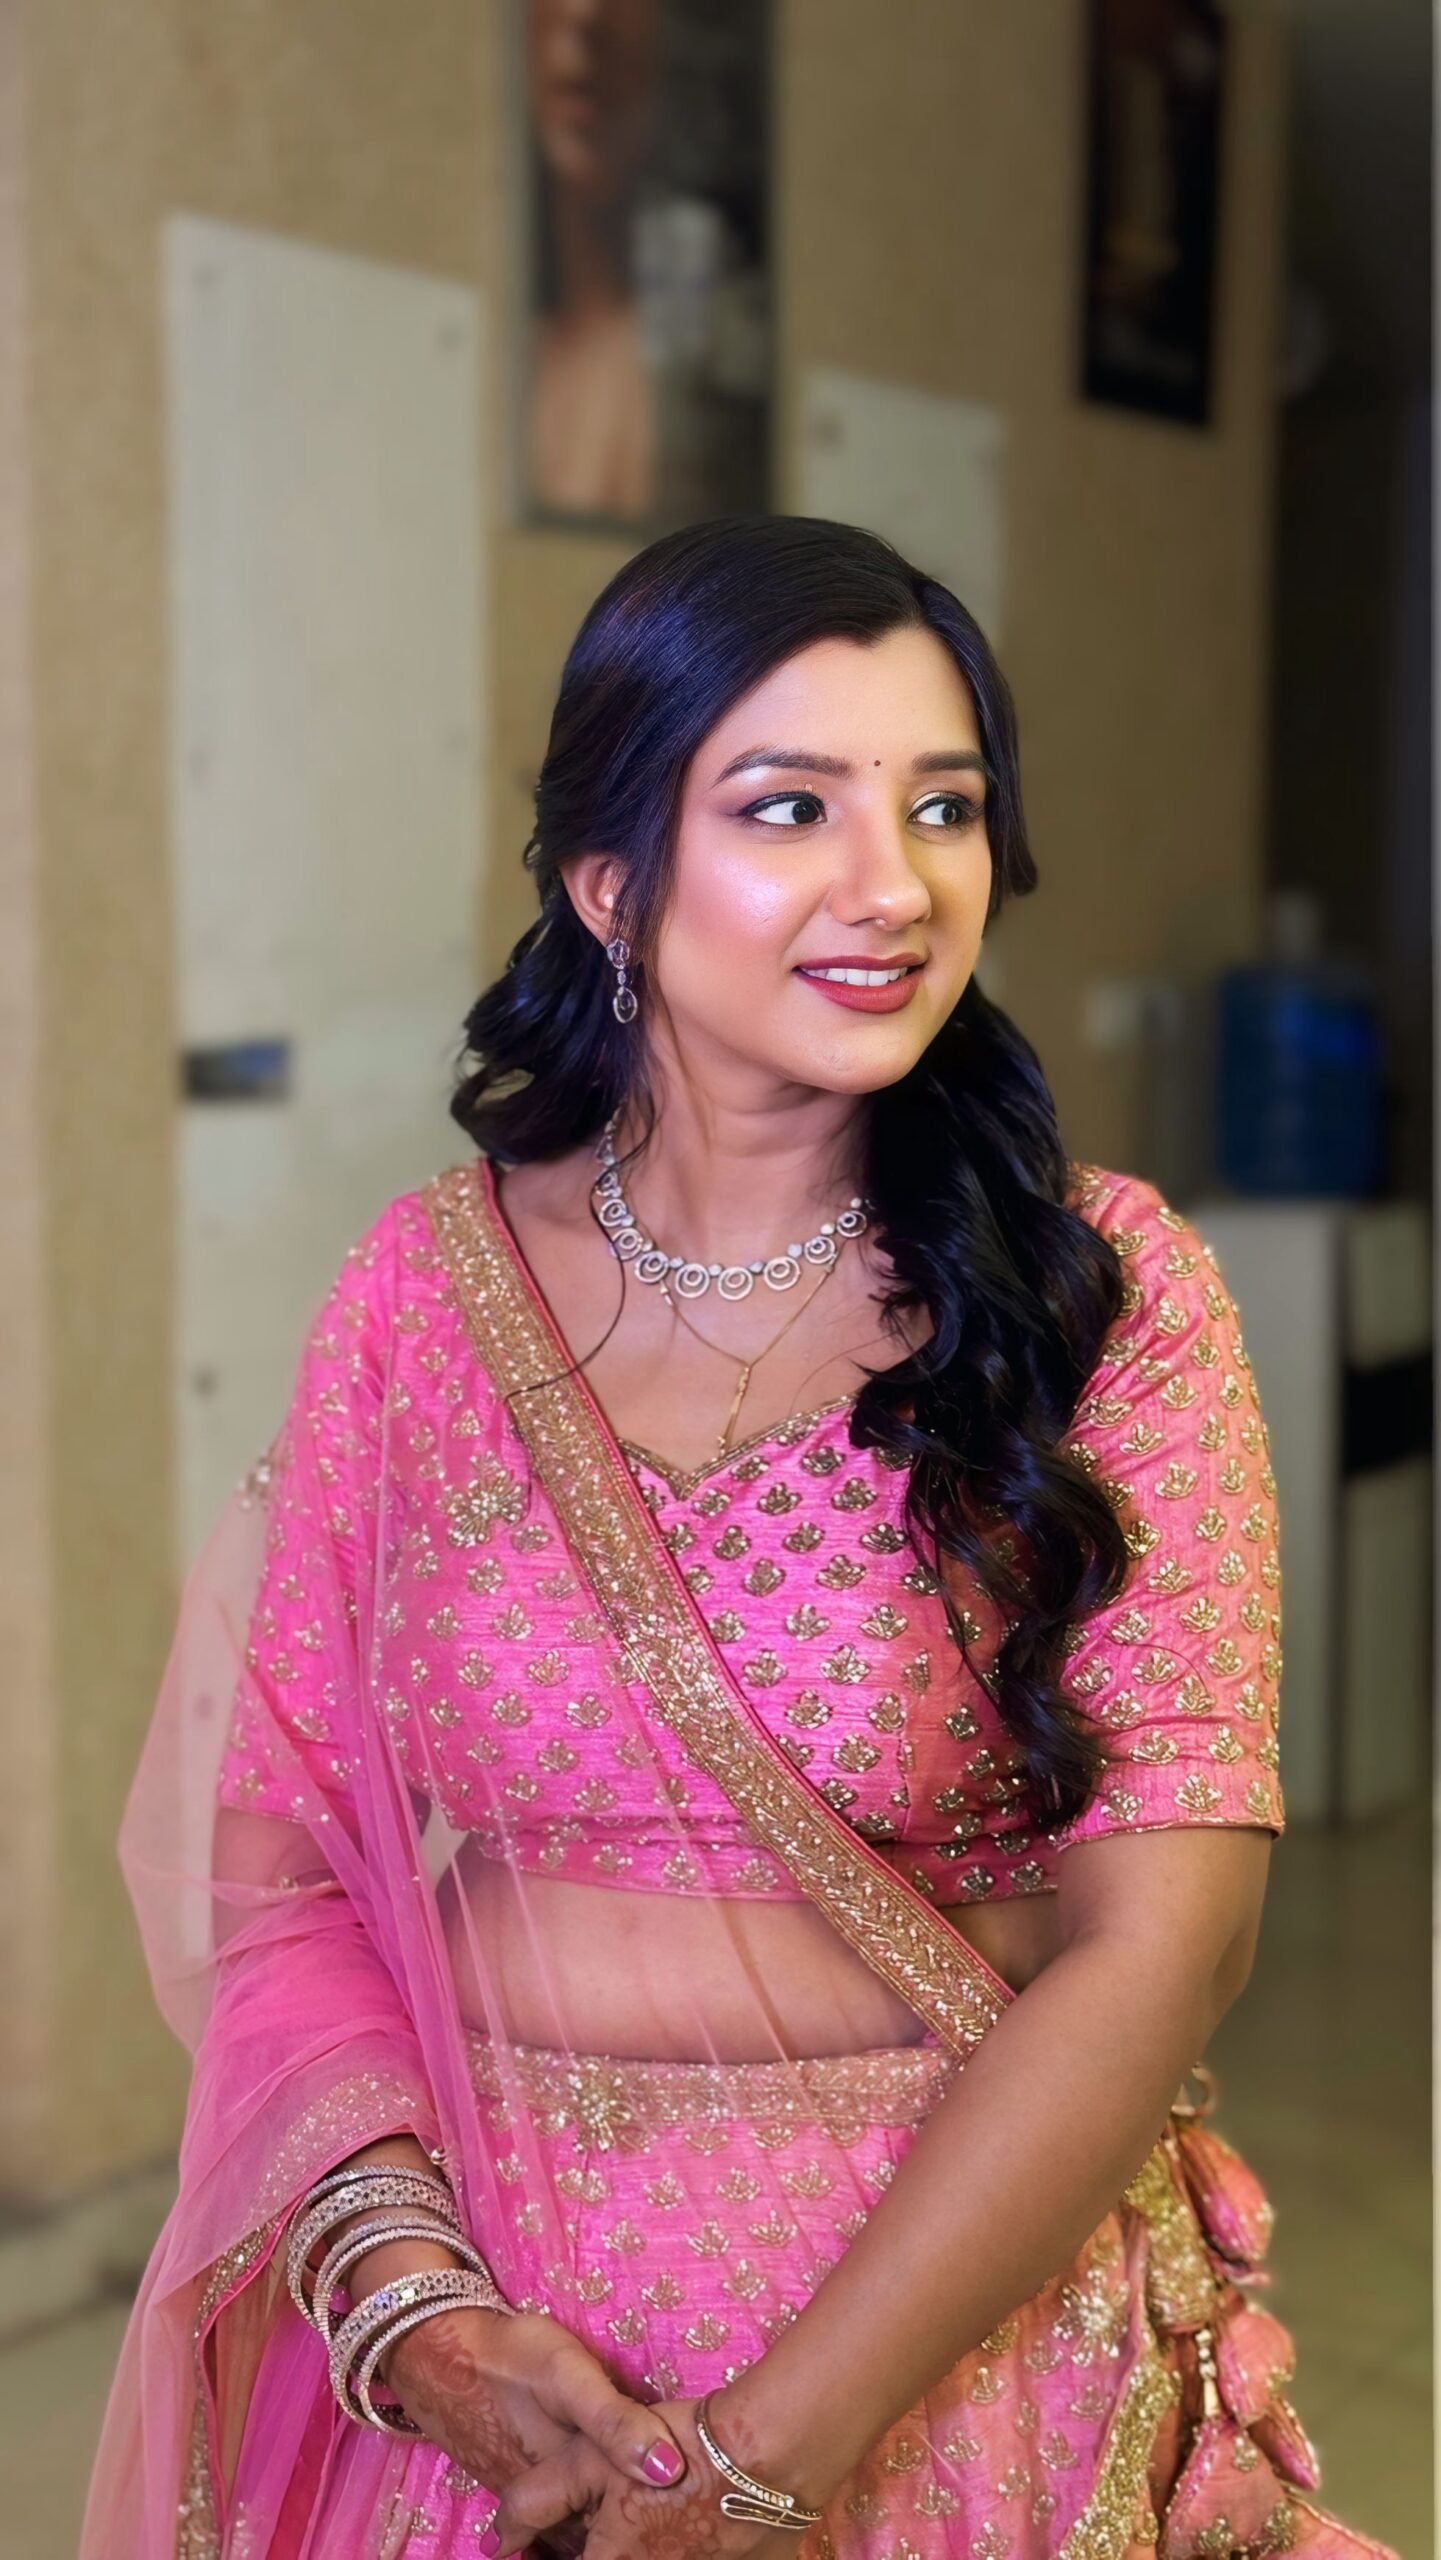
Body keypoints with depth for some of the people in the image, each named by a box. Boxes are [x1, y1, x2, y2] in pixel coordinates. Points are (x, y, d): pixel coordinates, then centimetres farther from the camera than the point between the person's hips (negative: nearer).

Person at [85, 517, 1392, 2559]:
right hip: (491, 2373, 2)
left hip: (959, 2332, -1)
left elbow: (1161, 1939, -15)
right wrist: (407, 2297, -17)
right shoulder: (422, 1293, -4)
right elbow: (278, 1850, -1)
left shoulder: (1106, 1291, -10)